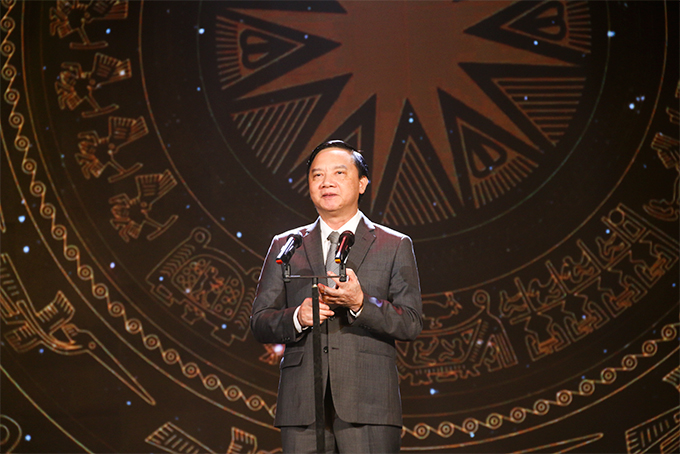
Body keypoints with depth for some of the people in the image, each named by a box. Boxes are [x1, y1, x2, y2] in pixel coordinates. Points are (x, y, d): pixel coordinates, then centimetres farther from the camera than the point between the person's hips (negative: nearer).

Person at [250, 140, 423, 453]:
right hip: (303, 403, 2)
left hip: (368, 404, -1)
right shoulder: (285, 246, 16)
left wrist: (360, 303, -15)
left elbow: (411, 325, 2)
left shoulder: (395, 246, 10)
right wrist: (296, 317, -9)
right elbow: (259, 322, 12)